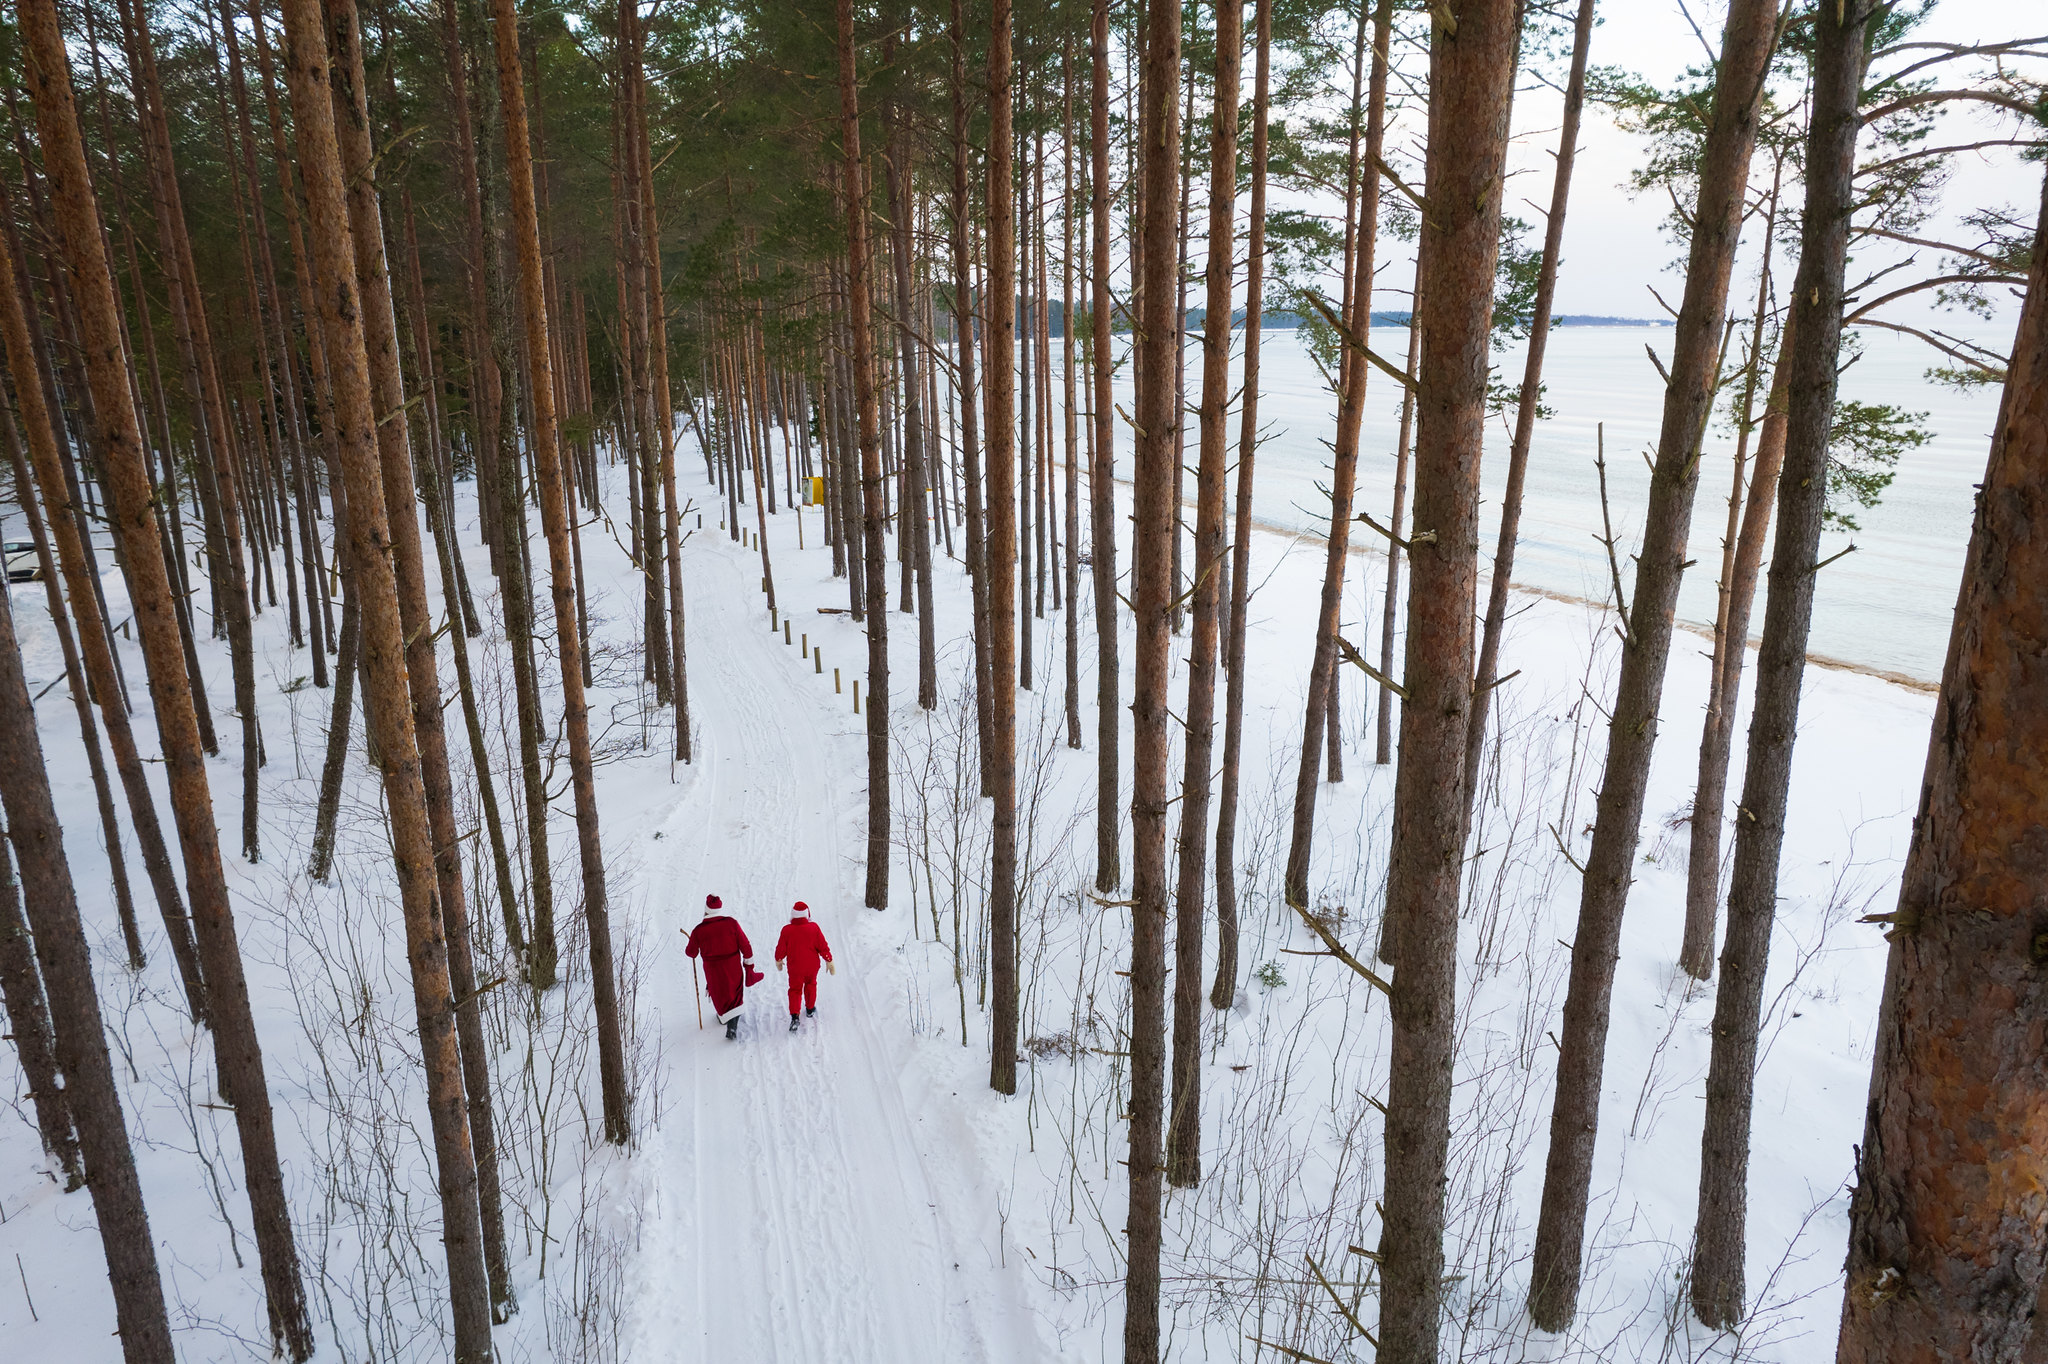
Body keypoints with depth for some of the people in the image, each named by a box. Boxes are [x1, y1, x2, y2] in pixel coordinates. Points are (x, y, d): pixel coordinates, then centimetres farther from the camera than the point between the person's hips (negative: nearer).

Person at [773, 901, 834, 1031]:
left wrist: (778, 960, 16)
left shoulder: (787, 930, -16)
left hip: (794, 967, -1)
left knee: (795, 990, 11)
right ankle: (810, 1009, 39)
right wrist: (829, 961, 3)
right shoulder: (814, 928, -15)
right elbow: (823, 946, -9)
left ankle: (794, 1016, -4)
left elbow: (781, 948, -4)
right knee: (810, 984, 25)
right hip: (812, 966, 1)